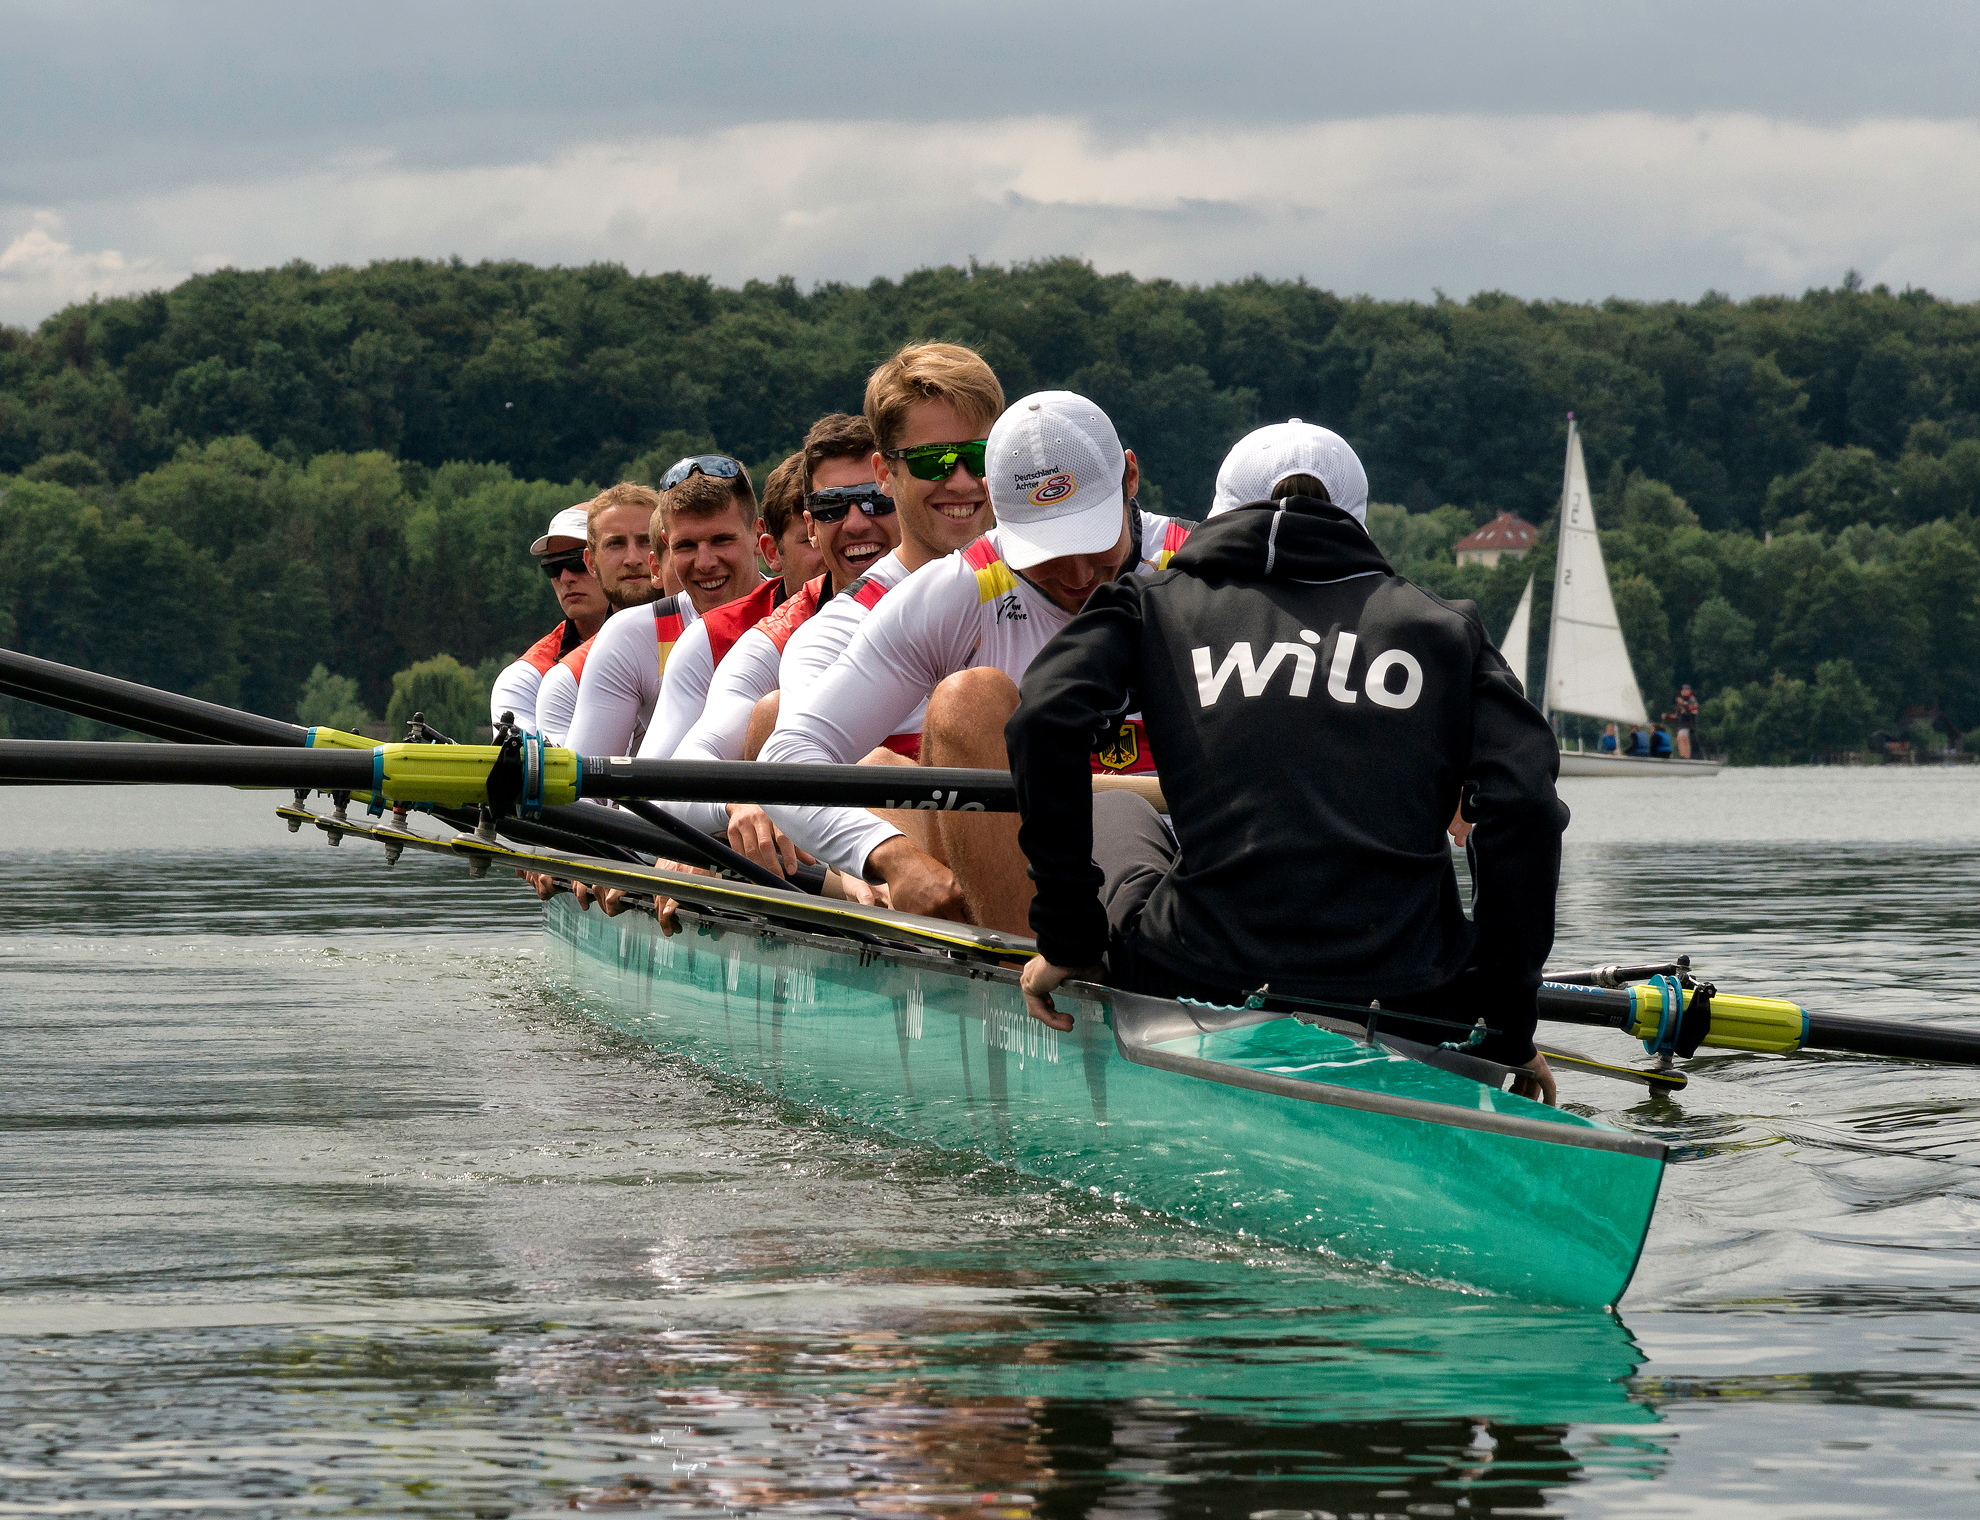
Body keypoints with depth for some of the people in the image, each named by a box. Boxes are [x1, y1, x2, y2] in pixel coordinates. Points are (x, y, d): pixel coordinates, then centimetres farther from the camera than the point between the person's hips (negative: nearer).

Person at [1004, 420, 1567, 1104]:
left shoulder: (1155, 609, 13)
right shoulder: (1443, 629, 13)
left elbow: (1044, 726, -5)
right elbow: (1525, 807, -1)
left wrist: (1067, 937, 3)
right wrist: (1508, 1025, 6)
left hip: (1199, 988, 0)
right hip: (1409, 1013, 0)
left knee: (1113, 814, 33)